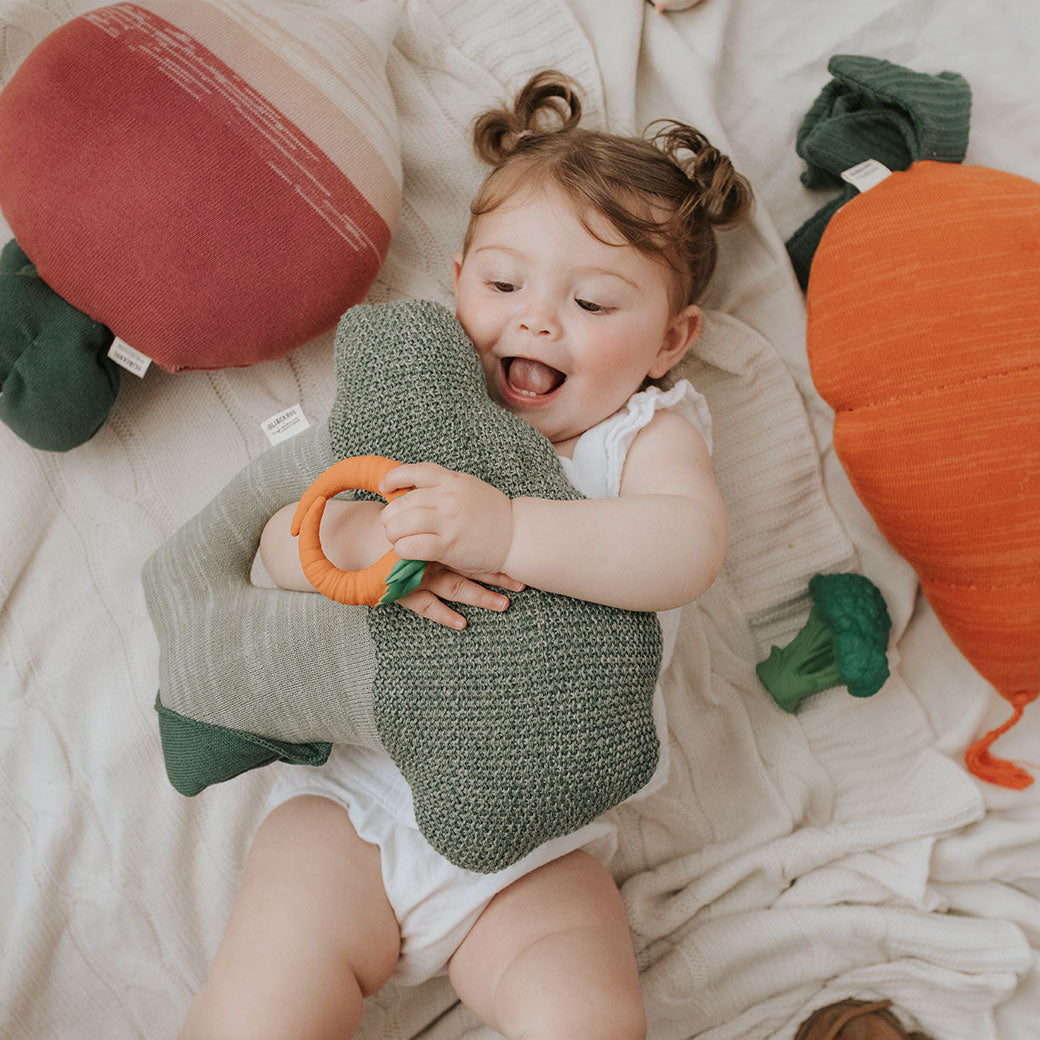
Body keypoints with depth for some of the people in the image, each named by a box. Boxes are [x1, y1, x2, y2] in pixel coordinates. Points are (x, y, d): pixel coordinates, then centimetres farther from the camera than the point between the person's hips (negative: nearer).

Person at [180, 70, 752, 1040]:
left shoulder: (648, 432, -1)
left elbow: (687, 548, -22)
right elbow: (280, 539, -3)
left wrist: (506, 530, -36)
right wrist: (363, 542, -26)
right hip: (356, 789, 1)